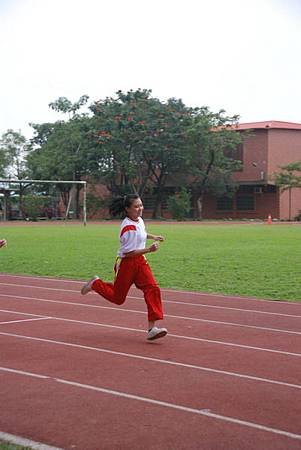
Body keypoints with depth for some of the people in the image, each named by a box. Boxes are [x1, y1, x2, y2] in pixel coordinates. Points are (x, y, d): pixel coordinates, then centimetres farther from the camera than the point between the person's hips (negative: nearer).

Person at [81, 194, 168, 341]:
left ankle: (152, 328, -14)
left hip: (140, 261, 7)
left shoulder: (139, 220, 4)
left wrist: (152, 237, 17)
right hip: (126, 263, -7)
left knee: (153, 289, -12)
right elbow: (129, 253, -23)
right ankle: (95, 284, 35)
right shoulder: (128, 228, -23)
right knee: (117, 298, 8)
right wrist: (148, 250, -27)